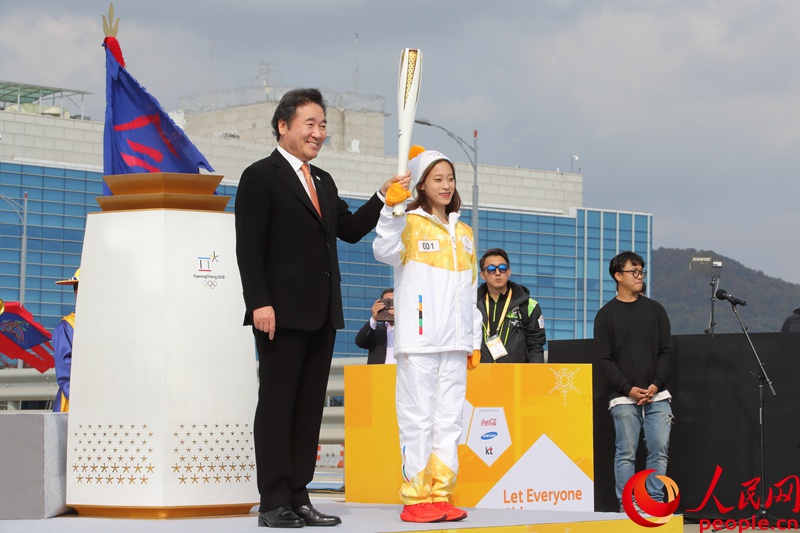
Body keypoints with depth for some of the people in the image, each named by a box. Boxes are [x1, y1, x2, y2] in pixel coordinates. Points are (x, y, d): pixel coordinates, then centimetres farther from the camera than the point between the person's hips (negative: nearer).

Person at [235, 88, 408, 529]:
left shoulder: (323, 182, 18)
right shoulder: (261, 177, -5)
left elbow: (350, 230, 17)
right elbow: (249, 248, -11)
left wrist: (382, 197, 4)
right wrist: (259, 304, -19)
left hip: (321, 313, 8)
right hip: (283, 313, -8)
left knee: (310, 407, 8)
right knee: (277, 405, -3)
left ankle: (299, 498, 13)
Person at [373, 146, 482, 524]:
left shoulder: (463, 233, 17)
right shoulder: (410, 225, 0)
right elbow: (385, 252, -23)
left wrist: (475, 341, 16)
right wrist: (391, 209, -36)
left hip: (455, 343, 6)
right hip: (418, 339, -6)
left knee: (449, 421, 6)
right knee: (418, 419, -5)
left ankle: (440, 496, 11)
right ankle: (415, 499, -2)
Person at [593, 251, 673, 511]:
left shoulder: (655, 309, 13)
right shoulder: (606, 315, 4)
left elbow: (666, 351, 9)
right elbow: (605, 360, -1)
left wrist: (656, 385, -6)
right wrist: (630, 389, -12)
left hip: (657, 396, 3)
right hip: (624, 398, -3)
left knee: (659, 450, -2)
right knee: (626, 453, -4)